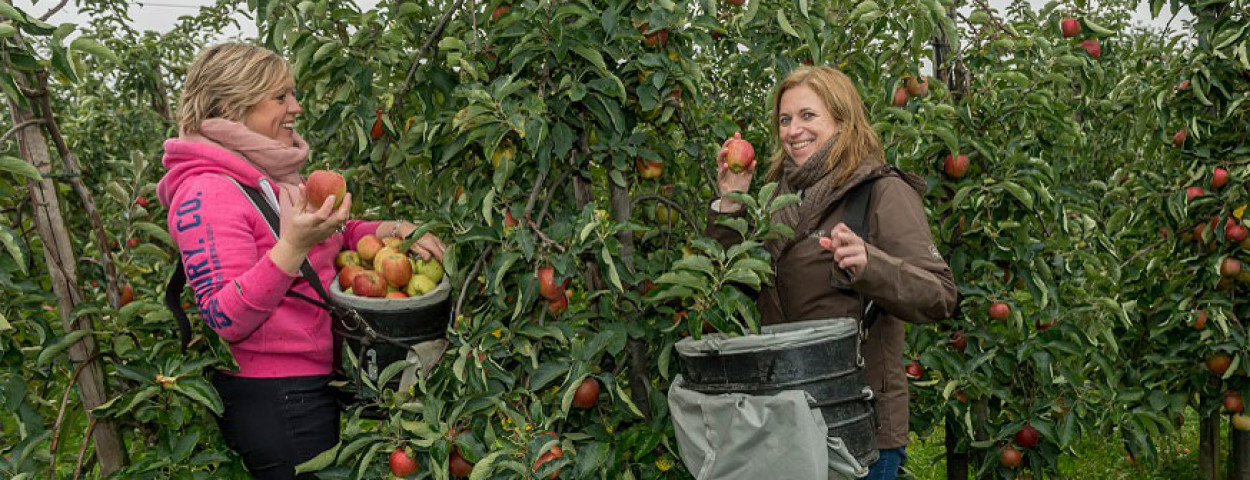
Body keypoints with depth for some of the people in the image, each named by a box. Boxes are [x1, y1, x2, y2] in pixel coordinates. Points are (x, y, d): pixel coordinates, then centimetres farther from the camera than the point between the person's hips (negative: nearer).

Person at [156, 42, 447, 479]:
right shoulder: (206, 192, -18)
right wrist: (293, 246, -34)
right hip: (270, 401, -9)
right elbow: (226, 320, -24)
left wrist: (392, 230, 2)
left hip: (313, 385, 9)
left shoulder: (274, 176, 9)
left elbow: (331, 238, 21)